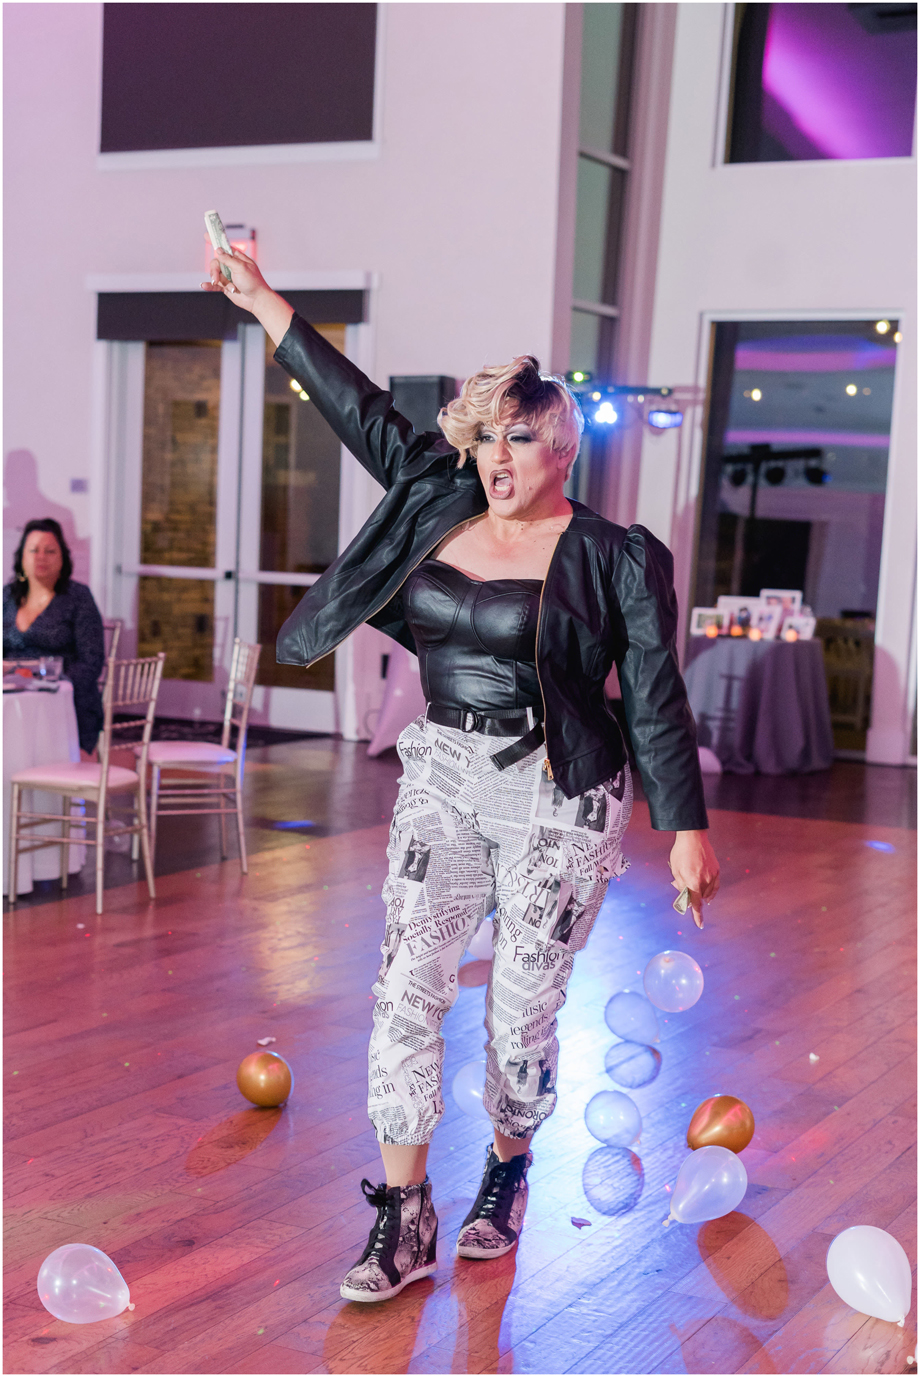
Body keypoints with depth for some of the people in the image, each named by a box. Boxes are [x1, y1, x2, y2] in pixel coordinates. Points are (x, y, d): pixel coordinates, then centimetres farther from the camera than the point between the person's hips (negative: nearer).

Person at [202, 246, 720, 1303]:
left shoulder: (615, 561, -6)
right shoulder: (436, 507, 5)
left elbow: (655, 702, -5)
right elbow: (359, 409, 8)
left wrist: (685, 830, -6)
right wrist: (262, 301, 10)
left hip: (558, 803, -4)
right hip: (441, 785, 4)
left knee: (521, 1011, 5)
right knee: (407, 990, -2)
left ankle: (508, 1173, 32)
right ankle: (404, 1217, 9)